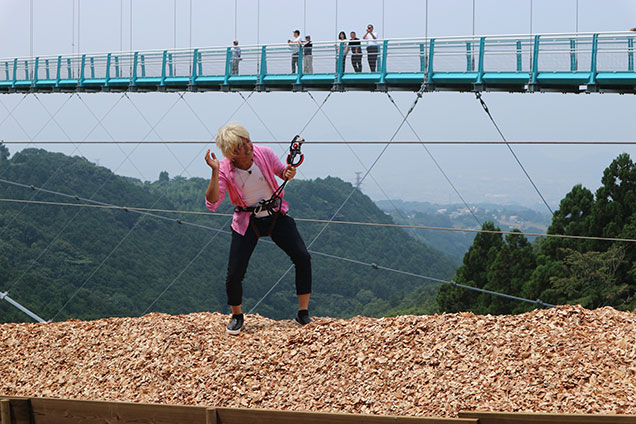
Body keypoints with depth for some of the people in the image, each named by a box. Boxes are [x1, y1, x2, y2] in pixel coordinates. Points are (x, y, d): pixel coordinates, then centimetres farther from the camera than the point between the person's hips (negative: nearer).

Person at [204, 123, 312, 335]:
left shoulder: (264, 153, -13)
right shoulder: (225, 170, -18)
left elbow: (282, 172, 6)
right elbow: (212, 204, -27)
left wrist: (289, 173, -18)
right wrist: (215, 172, -35)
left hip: (276, 215, 2)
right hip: (248, 222, -2)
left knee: (303, 258, -13)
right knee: (234, 274, -10)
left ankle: (303, 314, 0)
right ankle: (237, 316, 18)